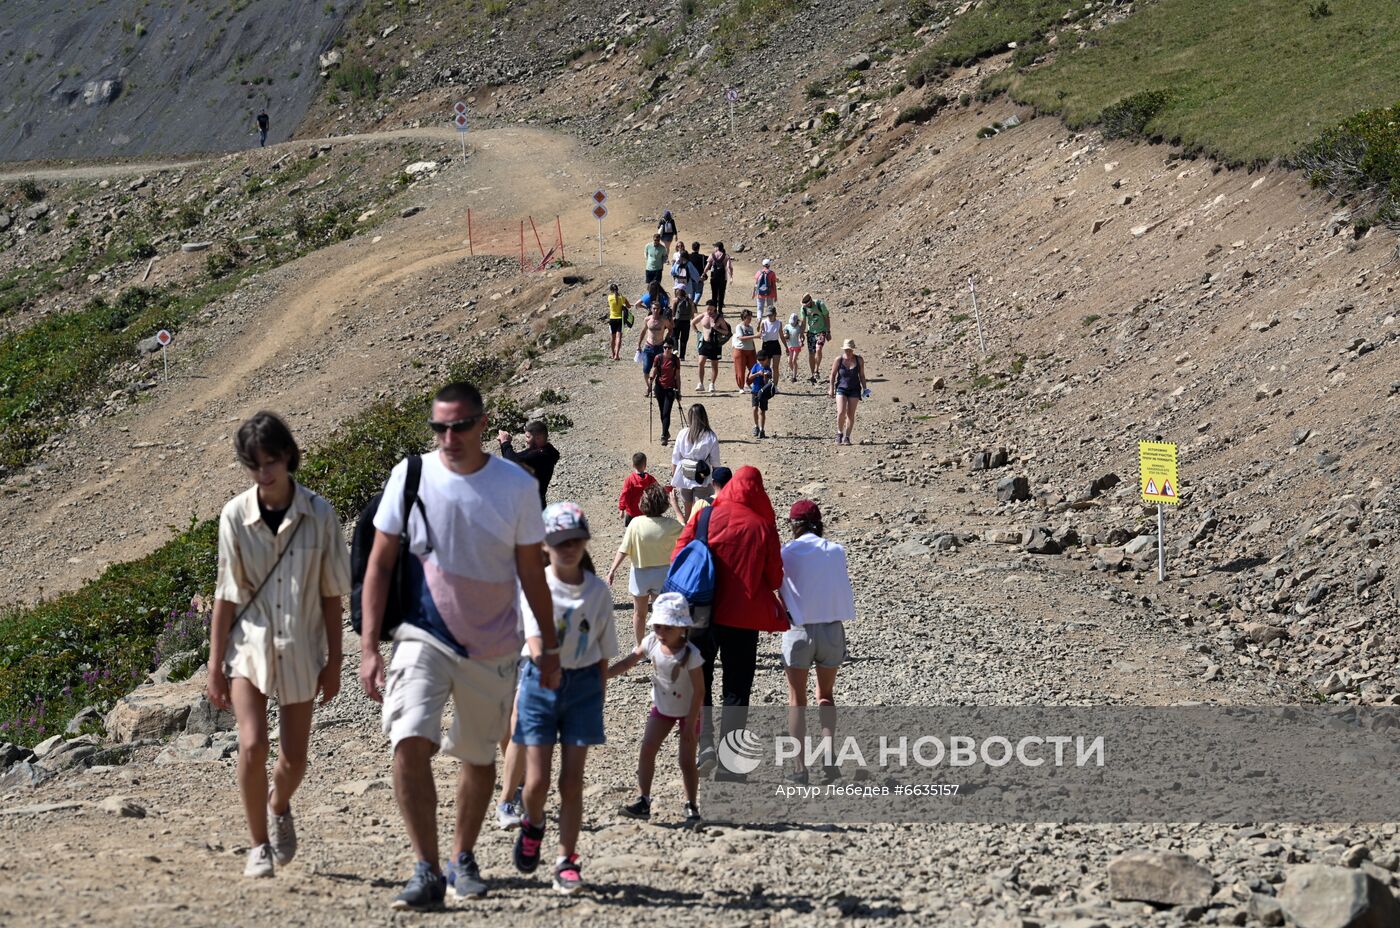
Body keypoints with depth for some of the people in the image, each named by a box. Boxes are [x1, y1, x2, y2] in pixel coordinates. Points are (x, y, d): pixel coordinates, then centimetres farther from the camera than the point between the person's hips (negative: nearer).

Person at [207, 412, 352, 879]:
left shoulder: (318, 514, -6)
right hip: (249, 644, -1)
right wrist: (215, 665, -3)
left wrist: (333, 661, 1)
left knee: (294, 760, 6)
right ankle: (258, 845, 1)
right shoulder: (235, 515, -7)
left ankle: (279, 806, 41)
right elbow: (226, 594, -2)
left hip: (300, 649, 1)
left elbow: (331, 593, 0)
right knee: (252, 744, -17)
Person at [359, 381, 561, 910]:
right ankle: (426, 873, -15)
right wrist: (368, 646, -6)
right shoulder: (409, 477, -5)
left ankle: (463, 861, 34)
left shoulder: (517, 486, -4)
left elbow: (532, 574, 5)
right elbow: (380, 564, -1)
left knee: (480, 757, 13)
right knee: (409, 742, -20)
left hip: (492, 648, 1)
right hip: (423, 638, -1)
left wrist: (550, 647, 7)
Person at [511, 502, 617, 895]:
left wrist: (597, 698, 4)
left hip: (583, 684, 2)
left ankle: (567, 861, 10)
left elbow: (603, 654, 8)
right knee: (537, 780, -3)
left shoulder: (598, 591, 2)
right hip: (540, 683, -2)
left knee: (572, 780, 0)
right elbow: (536, 641, -18)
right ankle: (532, 826, 30)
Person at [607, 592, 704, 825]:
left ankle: (692, 808, 11)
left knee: (686, 760, -3)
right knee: (646, 750, -3)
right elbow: (627, 663, -7)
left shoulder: (690, 654, -28)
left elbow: (699, 690, -24)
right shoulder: (652, 643, -14)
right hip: (661, 708, 5)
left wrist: (690, 724, -22)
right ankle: (643, 802, 2)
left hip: (687, 711, -5)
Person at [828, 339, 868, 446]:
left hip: (854, 390, 1)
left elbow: (862, 375, 8)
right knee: (841, 412, -15)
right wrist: (831, 388, 0)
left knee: (851, 414, -2)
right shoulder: (839, 359, -5)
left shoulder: (859, 360, -2)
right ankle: (839, 432, 8)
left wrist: (864, 388, 2)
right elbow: (833, 374, 3)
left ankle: (847, 437, 8)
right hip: (841, 389, -1)